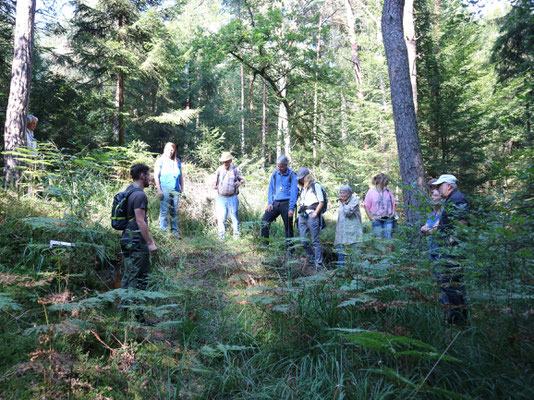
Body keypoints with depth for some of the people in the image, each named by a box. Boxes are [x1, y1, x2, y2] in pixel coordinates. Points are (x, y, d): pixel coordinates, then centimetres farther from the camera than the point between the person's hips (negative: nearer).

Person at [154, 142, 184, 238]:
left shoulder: (177, 161, 14)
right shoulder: (160, 160, 0)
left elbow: (181, 175, 19)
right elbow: (156, 176, -3)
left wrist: (182, 188, 13)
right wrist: (159, 190, -8)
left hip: (175, 190, 4)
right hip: (164, 190, -4)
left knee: (174, 212, 7)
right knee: (164, 211, -3)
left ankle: (174, 231, 15)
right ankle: (163, 230, 6)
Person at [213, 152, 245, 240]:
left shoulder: (235, 170, 2)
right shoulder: (219, 170, 7)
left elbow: (243, 179, 11)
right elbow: (215, 181, 17)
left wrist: (239, 183, -12)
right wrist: (215, 185, -5)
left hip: (232, 198, -1)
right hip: (221, 198, 2)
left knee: (234, 216, 1)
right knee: (221, 218, -1)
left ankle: (237, 236, 15)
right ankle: (221, 237, 8)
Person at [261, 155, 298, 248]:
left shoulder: (292, 175, -4)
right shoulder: (275, 173, 8)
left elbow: (294, 192, -7)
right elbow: (271, 189, 13)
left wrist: (291, 208, -12)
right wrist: (270, 203, 3)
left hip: (286, 203, -4)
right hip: (275, 202, 4)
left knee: (288, 226, 1)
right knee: (265, 219, -8)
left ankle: (290, 247, 13)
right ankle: (264, 243, 2)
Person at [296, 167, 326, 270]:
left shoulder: (316, 186, 0)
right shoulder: (302, 188, 21)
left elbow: (321, 202, -5)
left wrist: (315, 214, -11)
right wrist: (300, 213, 13)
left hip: (312, 214, -7)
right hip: (302, 215, 7)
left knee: (315, 240, -5)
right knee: (303, 240, 5)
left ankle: (318, 263, -1)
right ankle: (311, 258, 22)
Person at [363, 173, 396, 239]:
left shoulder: (388, 191, 8)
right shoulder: (371, 192, -3)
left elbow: (393, 203, 17)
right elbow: (366, 206, -1)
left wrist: (393, 213, 2)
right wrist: (371, 217, -6)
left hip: (388, 219, 3)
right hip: (377, 220, -2)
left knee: (388, 237, -3)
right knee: (379, 238, 0)